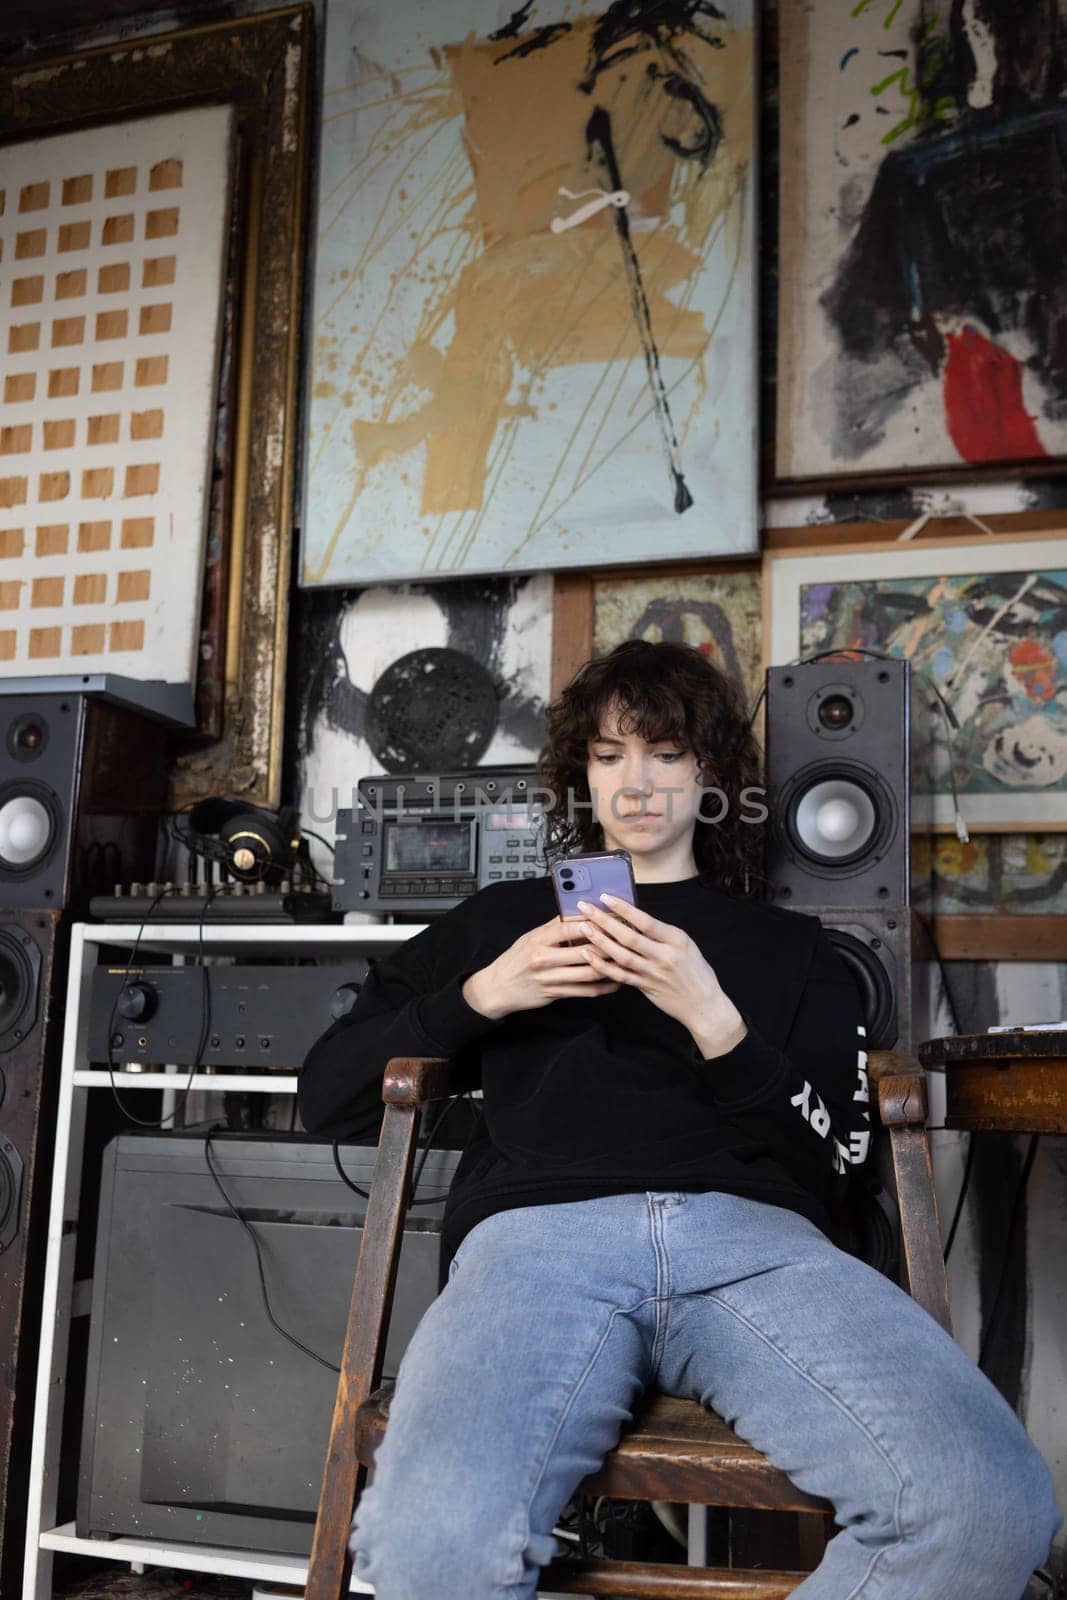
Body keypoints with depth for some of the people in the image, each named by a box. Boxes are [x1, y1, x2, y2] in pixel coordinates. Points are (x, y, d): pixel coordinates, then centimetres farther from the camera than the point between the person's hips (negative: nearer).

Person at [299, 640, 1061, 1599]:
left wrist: (715, 1021, 1)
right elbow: (326, 1095, 25)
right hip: (543, 1228, -1)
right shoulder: (505, 917, 30)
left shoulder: (789, 947, 29)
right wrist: (482, 996, 9)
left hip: (751, 1231, 2)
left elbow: (830, 1161, 16)